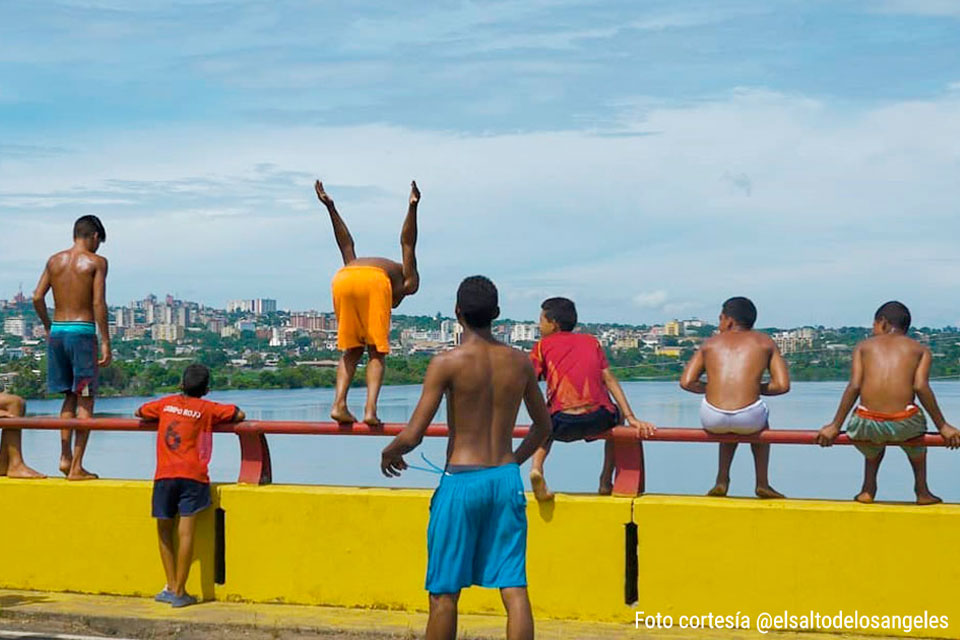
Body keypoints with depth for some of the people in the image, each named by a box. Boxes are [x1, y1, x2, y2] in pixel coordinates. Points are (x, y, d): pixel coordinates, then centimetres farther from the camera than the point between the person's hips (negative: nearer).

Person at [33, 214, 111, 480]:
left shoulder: (54, 260, 10)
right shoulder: (96, 262, -4)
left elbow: (37, 297, 6)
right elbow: (98, 303, -11)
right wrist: (105, 343, -9)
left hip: (57, 330, 5)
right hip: (83, 331, -5)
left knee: (70, 396, 18)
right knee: (85, 401, 0)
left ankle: (65, 456, 12)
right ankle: (76, 467, -3)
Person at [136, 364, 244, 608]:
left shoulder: (166, 403, 16)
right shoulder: (207, 408, 7)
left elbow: (139, 412, 31)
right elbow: (239, 415, 5)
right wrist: (220, 417, 23)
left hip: (164, 476, 3)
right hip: (192, 476, -2)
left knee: (165, 531, 13)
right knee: (185, 533, -5)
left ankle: (172, 587, 13)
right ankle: (179, 592, -6)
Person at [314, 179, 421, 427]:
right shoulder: (407, 282, 32)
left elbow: (347, 244, 41)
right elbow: (407, 243, 21)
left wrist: (331, 208, 43)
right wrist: (413, 208, 9)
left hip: (342, 278, 4)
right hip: (374, 281, -4)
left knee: (351, 351, 16)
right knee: (377, 353, 6)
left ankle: (339, 404, -1)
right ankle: (370, 409, -10)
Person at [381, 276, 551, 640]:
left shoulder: (447, 363, -10)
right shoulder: (519, 362, 5)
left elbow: (412, 436, -12)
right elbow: (543, 426, 18)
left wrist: (389, 454, 9)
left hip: (461, 481, -4)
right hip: (506, 479, 4)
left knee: (444, 593, 7)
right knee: (514, 589, 1)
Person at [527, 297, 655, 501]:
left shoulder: (543, 346, 16)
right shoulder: (591, 341, 23)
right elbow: (609, 380, 15)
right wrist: (631, 419, 11)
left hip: (563, 425, -1)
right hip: (598, 420, 1)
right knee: (617, 414, 37)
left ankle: (537, 468, 5)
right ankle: (606, 481, 30)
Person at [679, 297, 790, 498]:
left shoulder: (710, 343, 17)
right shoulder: (764, 342, 15)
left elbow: (687, 382, 8)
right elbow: (782, 385, 6)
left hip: (713, 421, 1)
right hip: (748, 420, -1)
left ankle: (722, 480, 36)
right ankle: (762, 484, 39)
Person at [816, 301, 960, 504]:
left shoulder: (865, 346, 15)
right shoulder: (920, 349, 14)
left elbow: (854, 386, 4)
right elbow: (921, 387, -1)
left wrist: (835, 426, 7)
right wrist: (942, 426, 5)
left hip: (867, 425, 1)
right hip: (903, 424, -1)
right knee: (915, 435, 38)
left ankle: (868, 489, 34)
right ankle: (922, 491, 36)